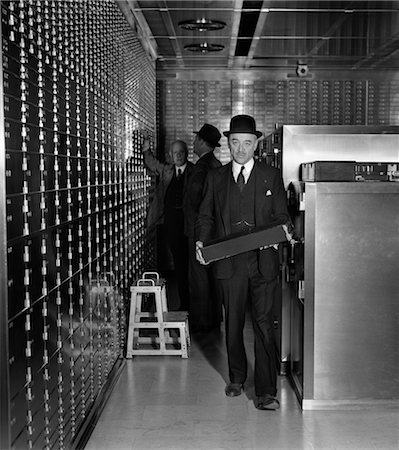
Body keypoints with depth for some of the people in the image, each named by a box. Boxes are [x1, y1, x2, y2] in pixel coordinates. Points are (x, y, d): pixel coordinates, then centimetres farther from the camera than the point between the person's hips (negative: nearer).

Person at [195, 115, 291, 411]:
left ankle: (266, 392, -4)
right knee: (233, 324, 12)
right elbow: (206, 216, 13)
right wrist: (201, 241, -6)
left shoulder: (271, 176, 7)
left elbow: (282, 216, 7)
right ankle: (237, 378, 32)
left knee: (264, 324, -7)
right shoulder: (216, 178, 11)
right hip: (229, 263, 2)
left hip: (263, 261, -2)